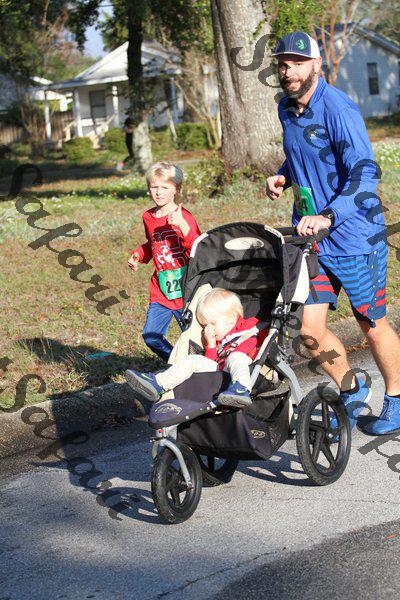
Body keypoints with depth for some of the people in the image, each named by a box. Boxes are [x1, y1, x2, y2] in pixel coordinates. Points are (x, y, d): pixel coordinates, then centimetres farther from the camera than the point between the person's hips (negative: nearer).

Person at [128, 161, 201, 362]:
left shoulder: (183, 216, -11)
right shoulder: (148, 217, 9)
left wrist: (182, 225, -36)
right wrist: (137, 255, 10)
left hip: (185, 291, -6)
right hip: (161, 291, 6)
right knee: (150, 336, -2)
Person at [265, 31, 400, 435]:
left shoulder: (338, 109, -18)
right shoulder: (286, 108, 7)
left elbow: (364, 173, -27)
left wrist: (328, 216, -39)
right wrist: (282, 176, 6)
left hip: (354, 236, -6)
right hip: (308, 236, 6)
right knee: (309, 331, 0)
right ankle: (352, 392, 26)